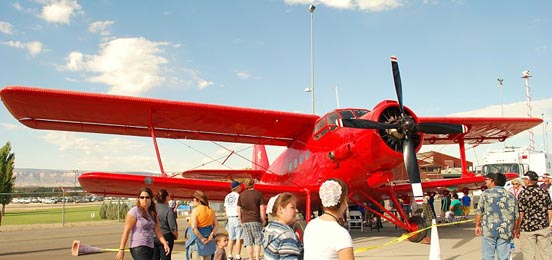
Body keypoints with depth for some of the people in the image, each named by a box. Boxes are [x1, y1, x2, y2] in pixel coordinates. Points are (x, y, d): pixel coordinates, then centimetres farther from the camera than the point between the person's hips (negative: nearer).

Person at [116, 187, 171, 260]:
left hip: (150, 248, 7)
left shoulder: (152, 213, 12)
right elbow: (126, 231, -10)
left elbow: (157, 230, 9)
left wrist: (165, 243, -5)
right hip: (138, 248, -7)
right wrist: (121, 250, -14)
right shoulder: (134, 211, -7)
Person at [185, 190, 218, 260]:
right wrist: (211, 235, -5)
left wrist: (202, 239, -15)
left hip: (197, 241, -6)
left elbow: (194, 227, -21)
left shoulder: (195, 210, -12)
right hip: (209, 242, 6)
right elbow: (215, 225, 3)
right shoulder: (211, 210, 6)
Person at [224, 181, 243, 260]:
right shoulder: (238, 196, -9)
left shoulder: (227, 197, 12)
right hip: (237, 218, -7)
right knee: (239, 238, -5)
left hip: (230, 218, 7)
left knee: (231, 238, 9)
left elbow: (226, 209, 14)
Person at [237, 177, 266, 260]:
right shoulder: (258, 194, -2)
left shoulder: (241, 195, 4)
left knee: (248, 242, 7)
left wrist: (241, 221, 16)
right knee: (257, 241, 7)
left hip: (245, 221, 2)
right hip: (256, 221, -2)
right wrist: (263, 220, 5)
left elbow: (238, 210, 6)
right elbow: (262, 208, -4)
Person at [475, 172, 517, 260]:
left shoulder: (486, 194, -2)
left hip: (489, 230, -2)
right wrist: (512, 229, 19)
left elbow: (479, 212, 0)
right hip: (505, 231, 2)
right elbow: (515, 215, 7)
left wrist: (477, 225, 13)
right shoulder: (511, 195, 5)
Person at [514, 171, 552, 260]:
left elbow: (520, 214, -13)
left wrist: (517, 229, -4)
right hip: (543, 227, 4)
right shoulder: (544, 192, 2)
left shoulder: (523, 194, -12)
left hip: (527, 228, -4)